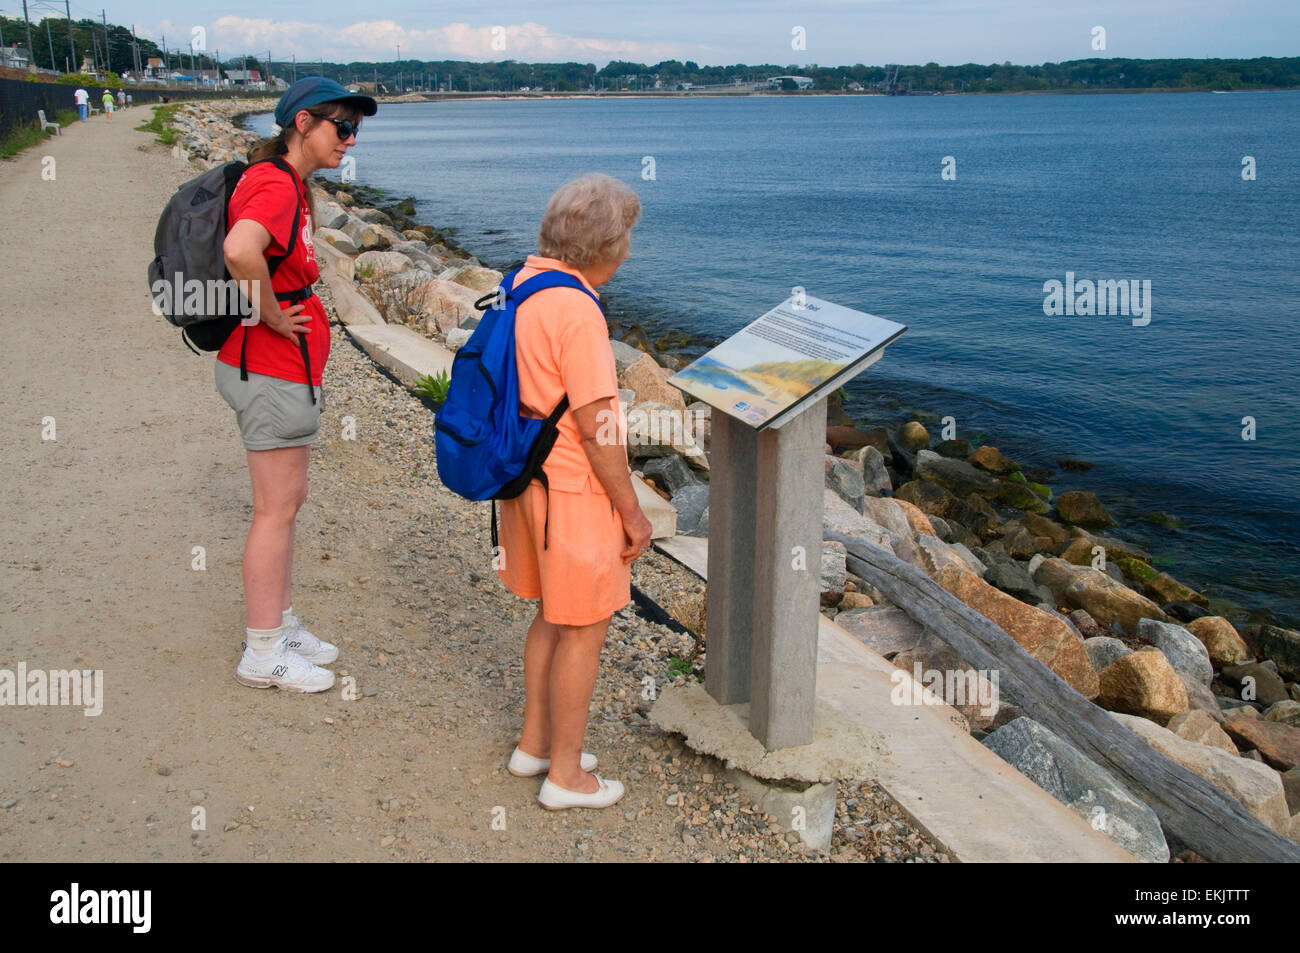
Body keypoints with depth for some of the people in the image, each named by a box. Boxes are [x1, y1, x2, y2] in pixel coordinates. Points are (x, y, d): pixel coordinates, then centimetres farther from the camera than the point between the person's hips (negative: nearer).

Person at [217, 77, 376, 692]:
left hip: (283, 369, 10)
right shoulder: (275, 186, -19)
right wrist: (271, 316, -25)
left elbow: (247, 247, 31)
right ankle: (263, 654, 11)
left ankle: (280, 626, 31)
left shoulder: (290, 185, 13)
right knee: (276, 510, -1)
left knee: (288, 500, 18)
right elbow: (239, 250, -40)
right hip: (272, 370, -10)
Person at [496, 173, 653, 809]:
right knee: (585, 629, 5)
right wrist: (632, 512, -14)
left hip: (530, 477, 9)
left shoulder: (521, 289, 6)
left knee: (555, 613, 22)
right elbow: (597, 427, -23)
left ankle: (535, 742, 34)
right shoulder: (577, 311, -23)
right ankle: (565, 774, 17)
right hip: (576, 492, -9)